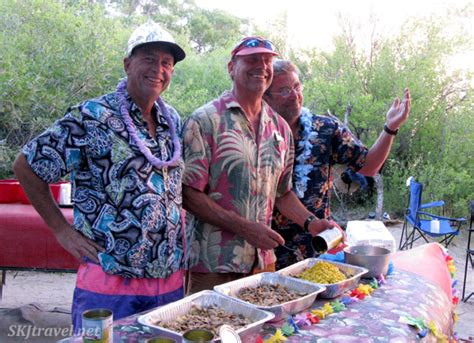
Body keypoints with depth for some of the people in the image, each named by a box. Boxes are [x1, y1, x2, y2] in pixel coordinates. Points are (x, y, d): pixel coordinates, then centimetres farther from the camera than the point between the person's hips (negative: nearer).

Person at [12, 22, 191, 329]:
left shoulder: (174, 121, 9)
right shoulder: (91, 118, -9)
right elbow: (26, 166, -4)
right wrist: (61, 229, -6)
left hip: (171, 282, 6)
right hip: (109, 283, -6)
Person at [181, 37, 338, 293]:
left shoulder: (280, 127, 11)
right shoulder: (205, 120, -8)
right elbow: (188, 193, -13)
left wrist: (311, 223, 2)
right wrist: (244, 227, -18)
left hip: (263, 261, 6)